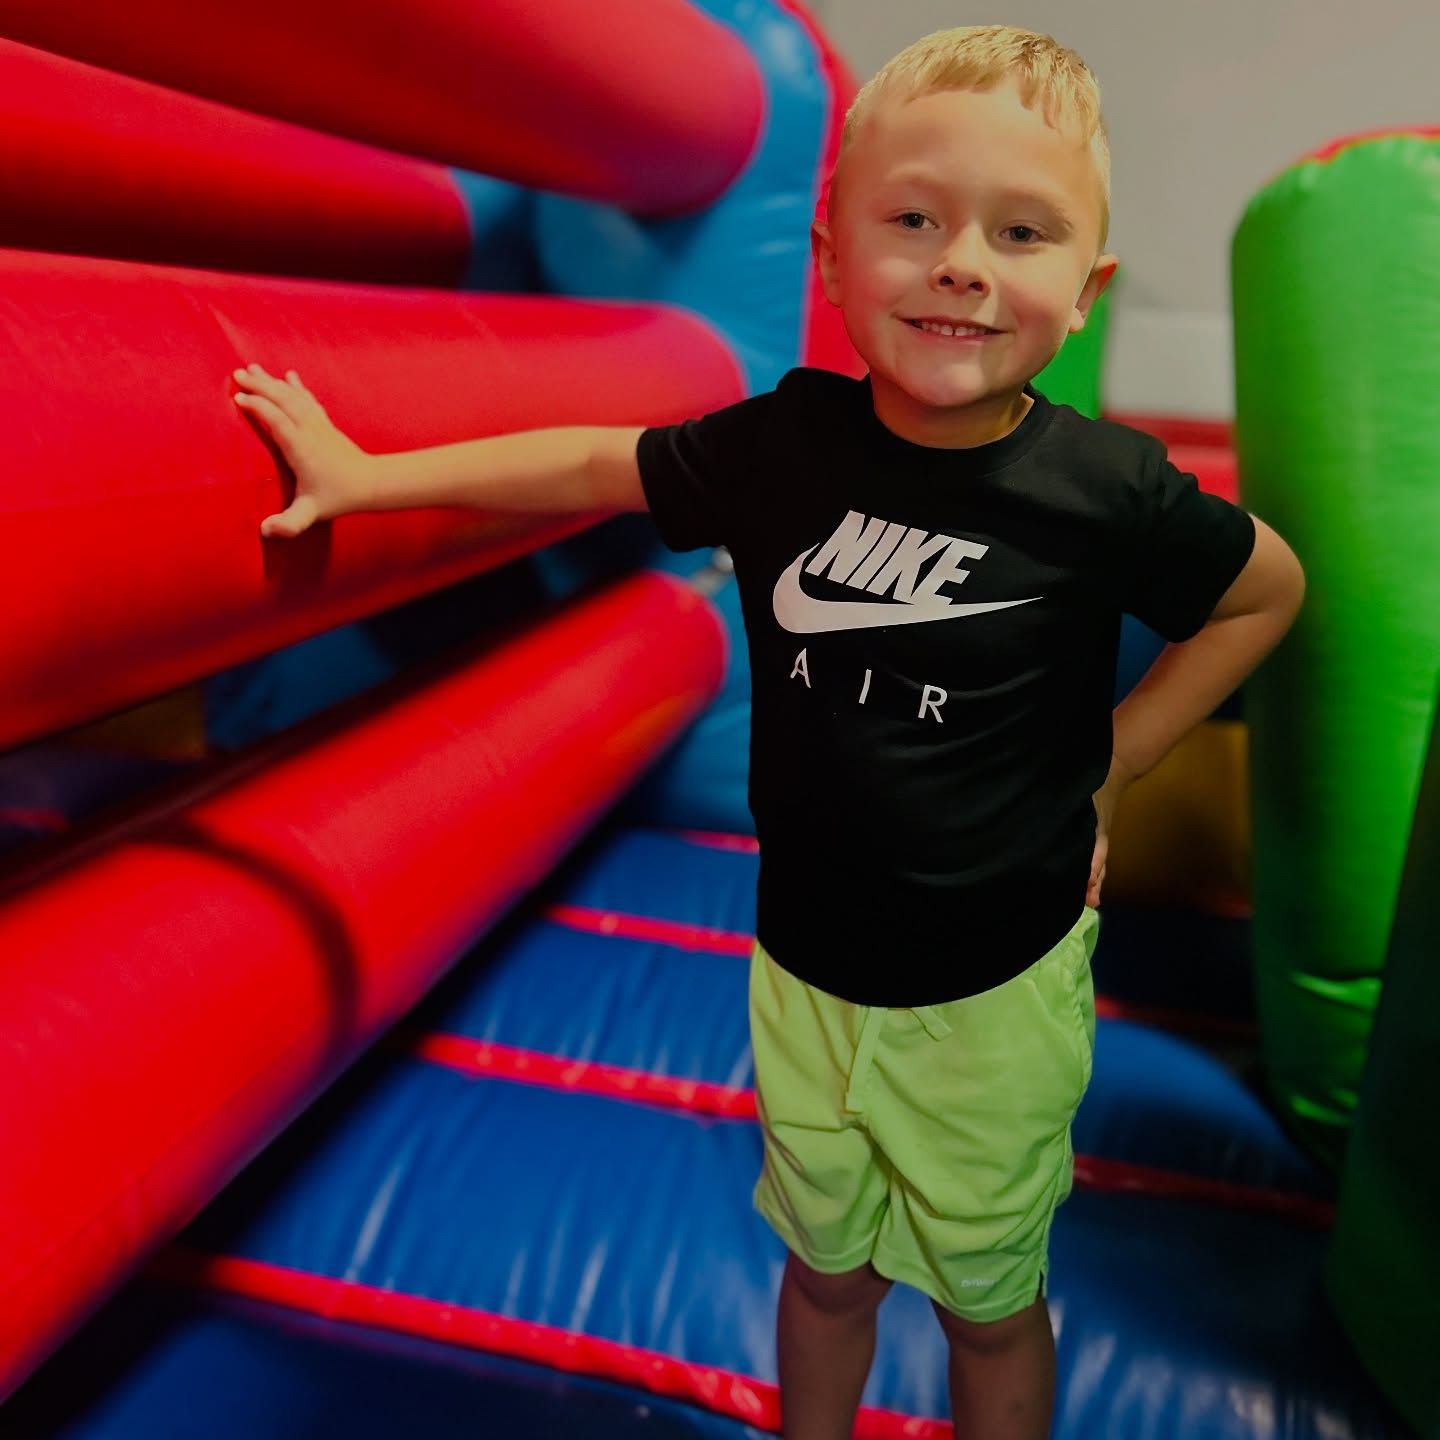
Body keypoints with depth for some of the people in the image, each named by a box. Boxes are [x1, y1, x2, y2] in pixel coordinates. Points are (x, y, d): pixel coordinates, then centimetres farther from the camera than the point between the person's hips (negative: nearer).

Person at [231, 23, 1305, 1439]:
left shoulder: (1106, 493, -17)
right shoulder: (786, 442, -11)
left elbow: (1270, 587, 1)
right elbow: (597, 463, 2)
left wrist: (1103, 768, -4)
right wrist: (363, 472, 6)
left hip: (993, 995, -2)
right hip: (802, 968, 3)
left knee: (988, 1300, 21)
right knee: (826, 1266, 25)